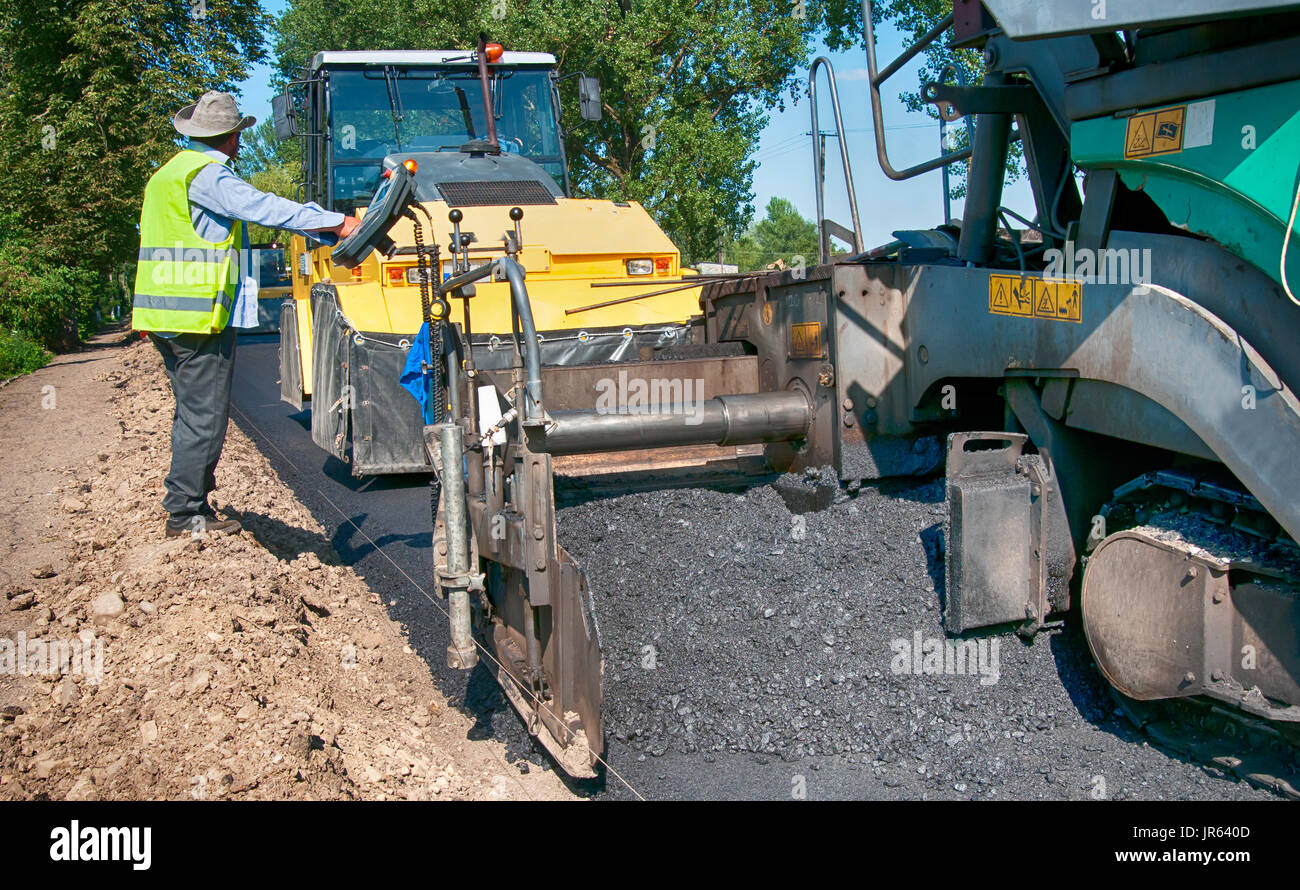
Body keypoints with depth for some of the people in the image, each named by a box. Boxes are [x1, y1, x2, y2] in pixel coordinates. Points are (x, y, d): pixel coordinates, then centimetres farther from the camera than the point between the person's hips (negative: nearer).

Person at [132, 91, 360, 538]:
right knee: (204, 417, -3)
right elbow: (264, 208, -22)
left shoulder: (171, 172, 18)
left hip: (168, 316, 10)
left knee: (193, 413, 17)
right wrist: (337, 223, -19)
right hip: (201, 316, -10)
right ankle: (185, 513, 4)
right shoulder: (206, 175, -13)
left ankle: (190, 505, 24)